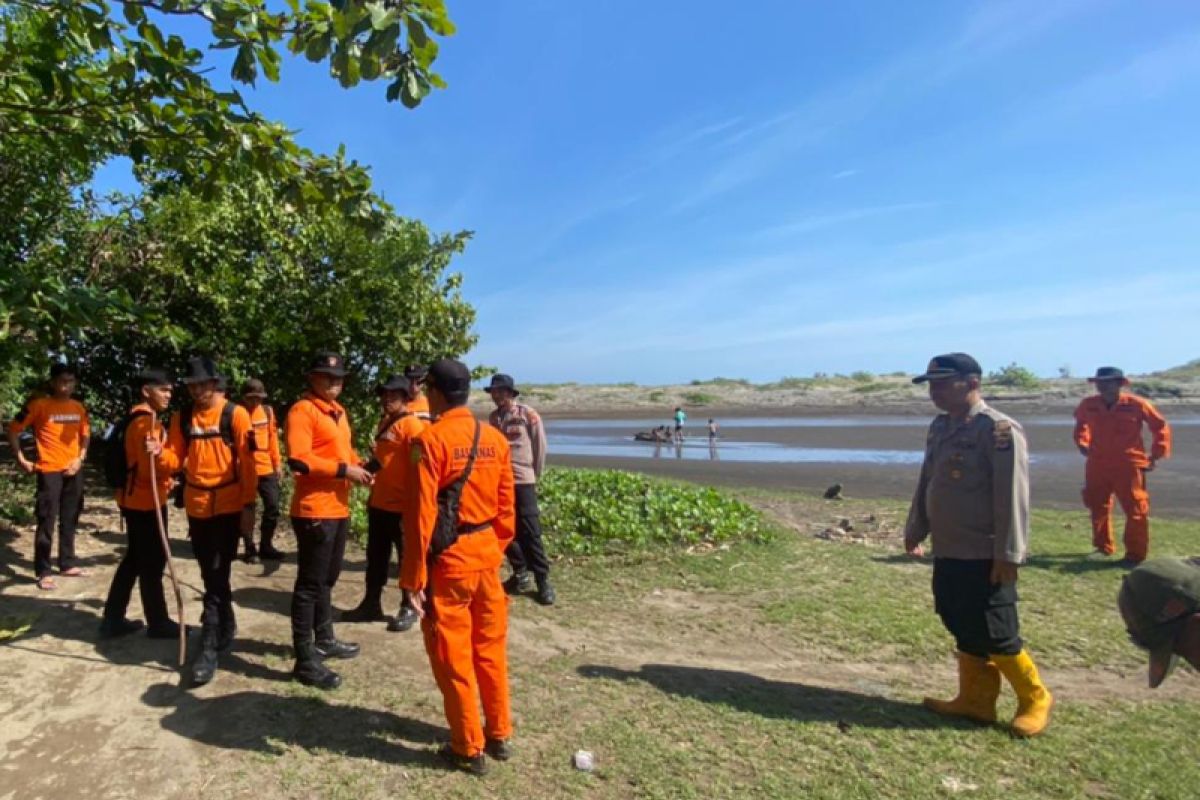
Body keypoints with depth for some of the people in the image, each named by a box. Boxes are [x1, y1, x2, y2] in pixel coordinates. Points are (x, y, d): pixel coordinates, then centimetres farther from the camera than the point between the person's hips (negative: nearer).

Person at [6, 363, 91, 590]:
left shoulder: (79, 407, 7)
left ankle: (68, 564, 25)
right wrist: (21, 460, -6)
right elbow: (13, 430, -3)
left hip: (73, 471, 5)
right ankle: (43, 572, 7)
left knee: (69, 521, 13)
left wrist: (80, 458, 3)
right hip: (49, 471, -5)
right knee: (47, 523, -2)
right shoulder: (39, 405, -7)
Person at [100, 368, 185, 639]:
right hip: (147, 500, -10)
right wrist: (160, 454, -37)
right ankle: (158, 623, 13)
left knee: (134, 559, 18)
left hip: (134, 498, 10)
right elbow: (150, 467, -23)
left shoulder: (137, 418, 12)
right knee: (152, 563, 1)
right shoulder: (146, 421, -19)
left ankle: (113, 620, 26)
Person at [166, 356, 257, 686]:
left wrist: (248, 505, -11)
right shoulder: (182, 418, 6)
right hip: (197, 507, 5)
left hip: (229, 507, -5)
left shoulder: (236, 415, -8)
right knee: (212, 575, 16)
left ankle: (209, 648, 2)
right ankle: (226, 628, 34)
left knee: (216, 576, -4)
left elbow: (247, 463, -9)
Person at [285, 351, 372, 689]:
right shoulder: (302, 410, -12)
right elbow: (299, 460, -22)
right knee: (310, 584, -1)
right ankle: (305, 660, 9)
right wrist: (343, 470, -21)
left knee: (327, 579, 21)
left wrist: (357, 466, 5)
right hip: (314, 511, -9)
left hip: (339, 508, 9)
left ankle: (324, 640, 36)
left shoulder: (338, 411, 15)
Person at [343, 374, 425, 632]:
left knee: (407, 558, 6)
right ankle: (371, 604, 30)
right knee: (375, 557, 17)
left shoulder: (411, 425, -14)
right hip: (379, 503, 9)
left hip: (401, 506, -8)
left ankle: (409, 608, 19)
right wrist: (372, 493, 17)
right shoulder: (384, 422, 13)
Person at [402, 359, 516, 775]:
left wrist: (413, 577, -10)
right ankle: (499, 735, 33)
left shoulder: (431, 440, -14)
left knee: (453, 656, 10)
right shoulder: (496, 438, 3)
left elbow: (421, 514, -16)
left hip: (449, 559, -6)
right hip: (487, 554, 6)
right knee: (490, 648, 19)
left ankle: (469, 749, 23)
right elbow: (506, 507, 7)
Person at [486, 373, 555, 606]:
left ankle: (543, 580, 8)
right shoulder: (493, 417, 7)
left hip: (523, 481, -4)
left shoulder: (528, 415, -6)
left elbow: (540, 447, -1)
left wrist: (535, 475, 5)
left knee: (530, 533, -3)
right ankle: (521, 574, 24)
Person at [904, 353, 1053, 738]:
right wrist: (915, 530, 18)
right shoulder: (940, 427, 9)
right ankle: (976, 699, 30)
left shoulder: (999, 429, -17)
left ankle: (1034, 699, 26)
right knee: (963, 631, 16)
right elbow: (926, 483, 16)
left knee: (995, 634, 3)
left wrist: (1008, 554, -20)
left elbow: (1012, 496, -19)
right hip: (947, 553, 8)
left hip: (985, 557, -8)